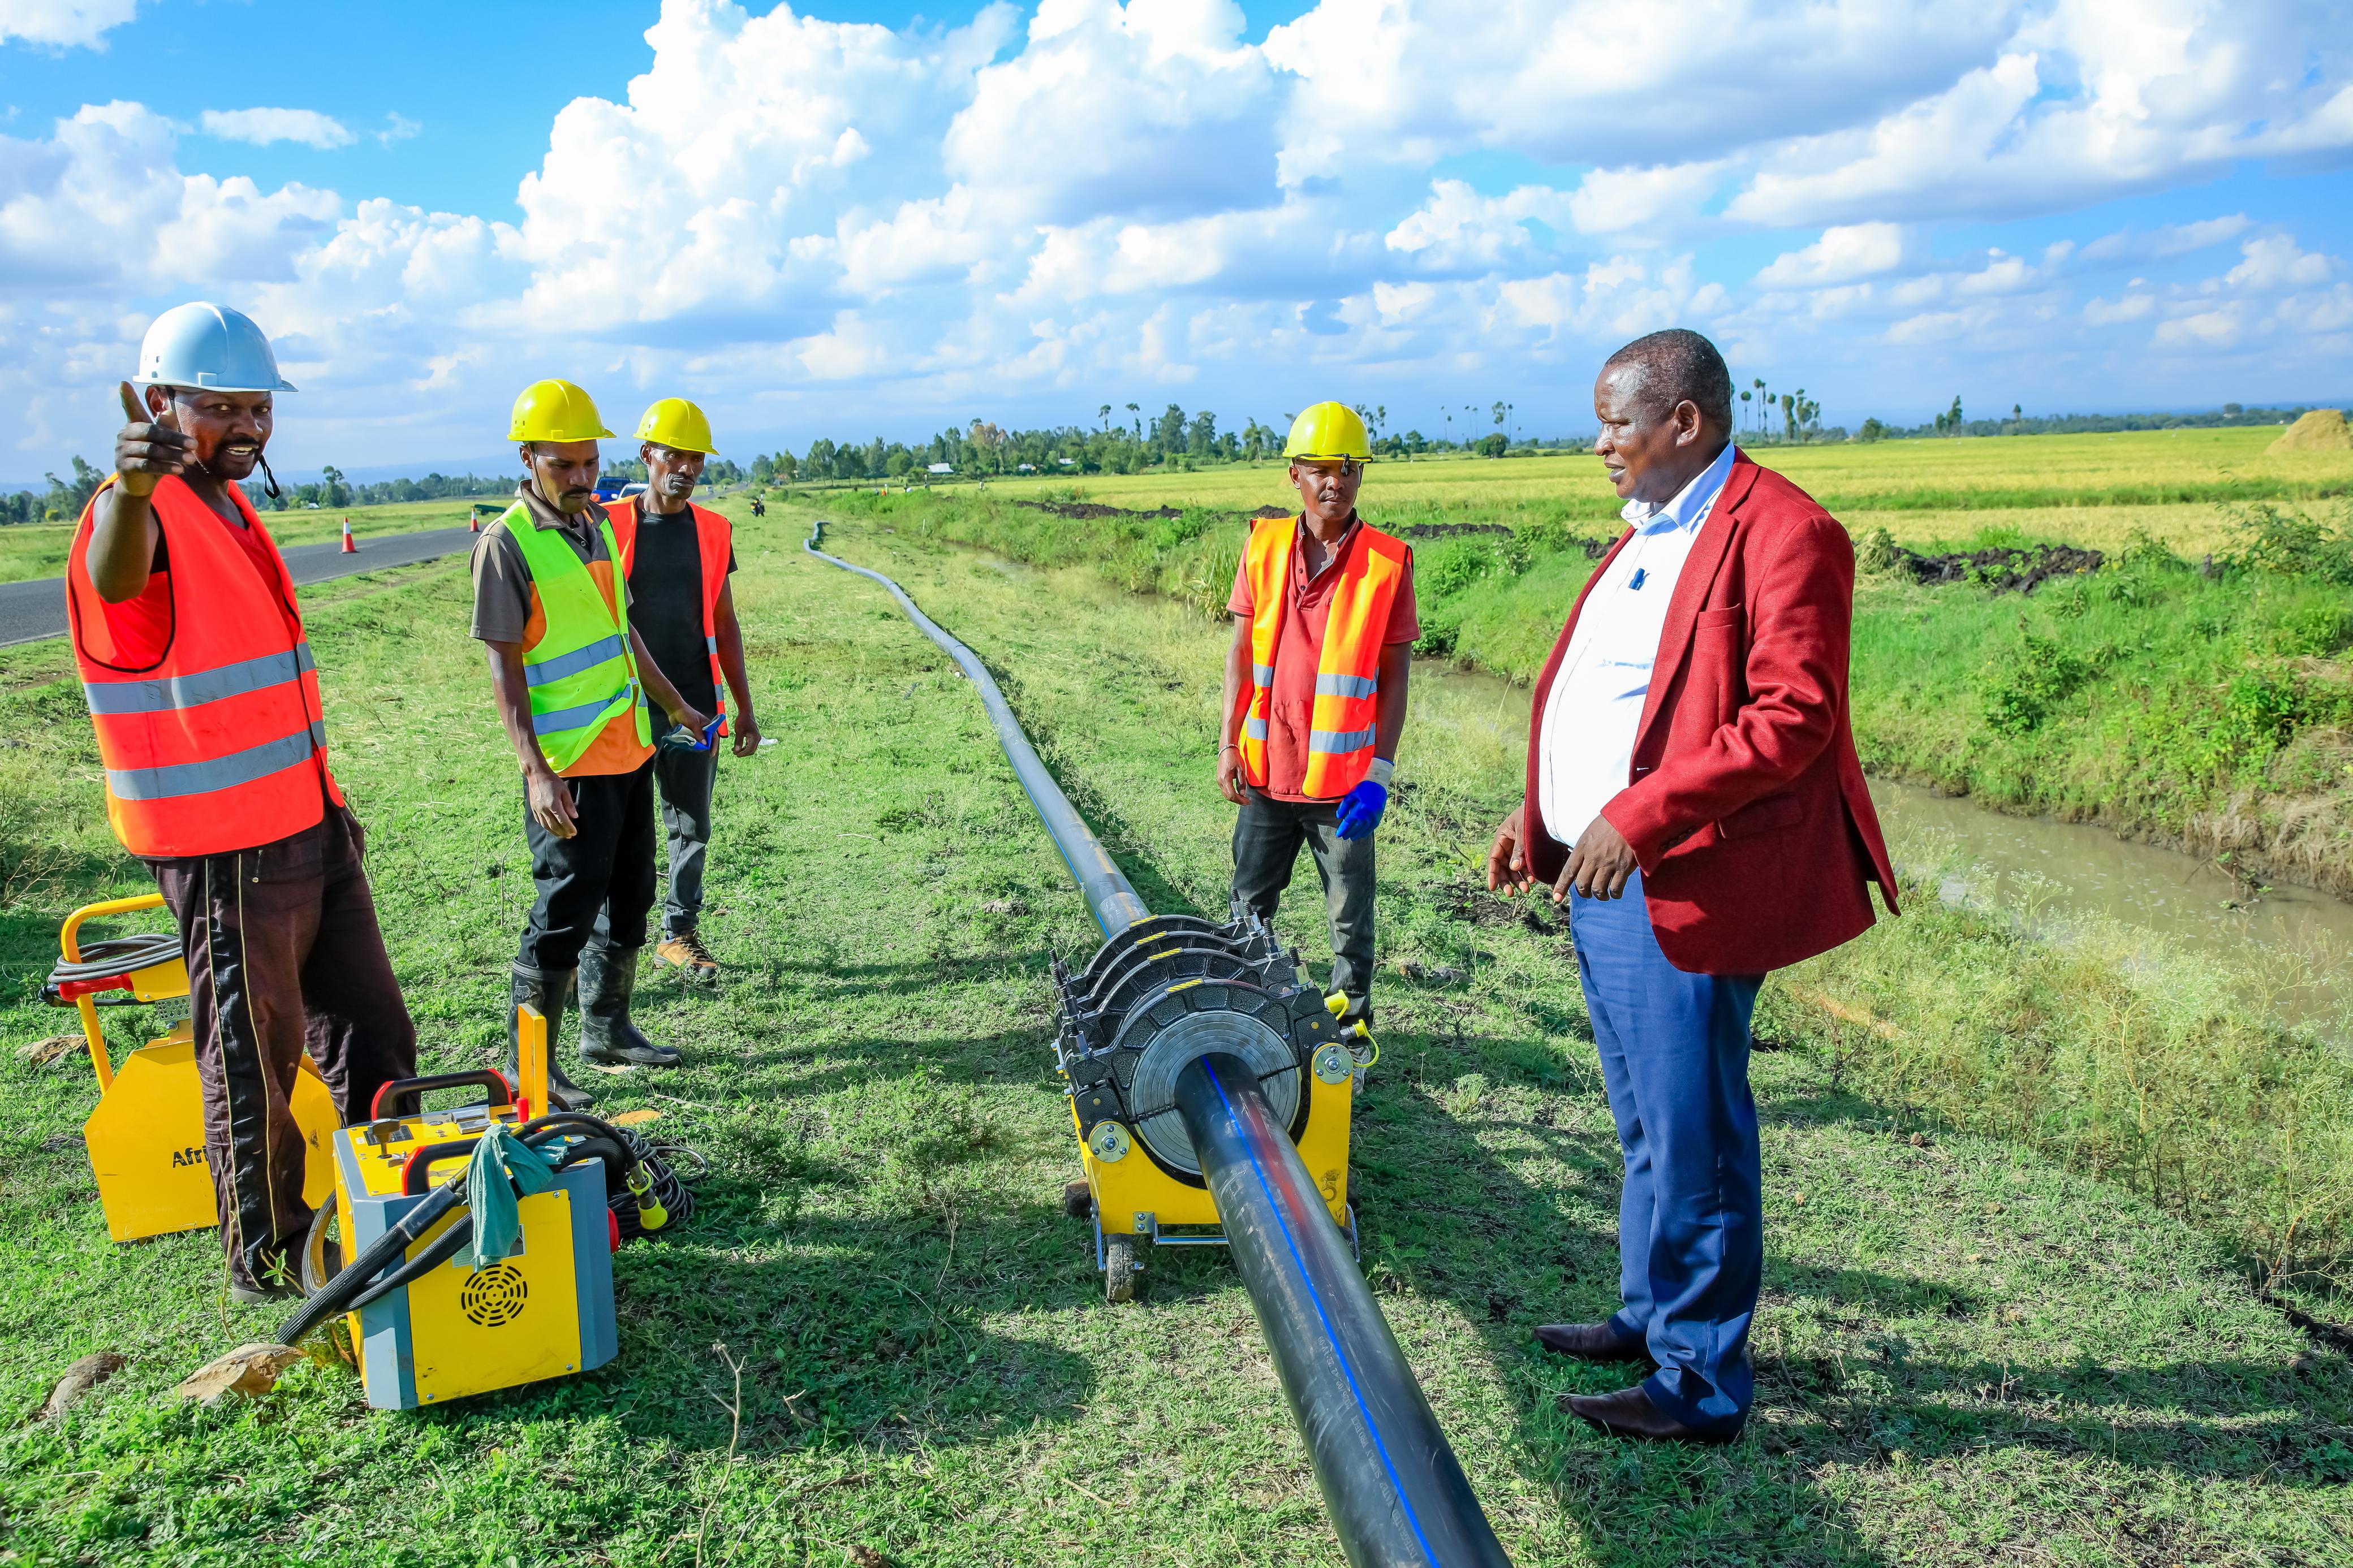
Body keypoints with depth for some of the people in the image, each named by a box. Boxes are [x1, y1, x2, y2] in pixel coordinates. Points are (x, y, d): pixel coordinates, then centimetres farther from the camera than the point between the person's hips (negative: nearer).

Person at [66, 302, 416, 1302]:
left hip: (304, 824, 9)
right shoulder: (142, 512, -15)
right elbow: (115, 578, -43)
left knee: (371, 1029, 17)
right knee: (254, 1054, 4)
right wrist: (132, 489, -64)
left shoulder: (230, 507, 13)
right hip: (223, 847, -9)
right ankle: (267, 1259, 21)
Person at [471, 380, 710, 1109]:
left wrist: (675, 704, 26)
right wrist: (535, 771, -21)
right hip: (569, 766, -8)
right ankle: (527, 1065, 11)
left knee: (630, 897, 17)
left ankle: (607, 1029, 32)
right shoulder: (506, 543, -13)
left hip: (630, 749, 8)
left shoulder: (599, 525, 11)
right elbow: (504, 667, -15)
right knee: (566, 912, -3)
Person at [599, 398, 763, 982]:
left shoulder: (712, 531, 8)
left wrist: (744, 707, 12)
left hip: (695, 705, 3)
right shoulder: (609, 527, -3)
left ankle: (679, 935, 23)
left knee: (692, 827, 10)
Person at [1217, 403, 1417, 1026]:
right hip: (1267, 767, 3)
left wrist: (1380, 772, -10)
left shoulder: (1388, 563, -5)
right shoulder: (1264, 547, 2)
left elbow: (1395, 674, -4)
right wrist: (1229, 744, 1)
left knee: (1351, 916, 9)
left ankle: (1351, 1020, 25)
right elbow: (1241, 652, 6)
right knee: (1249, 905, 16)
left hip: (1343, 776, -3)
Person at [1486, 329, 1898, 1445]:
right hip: (1602, 880, 10)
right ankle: (1651, 1313, 37)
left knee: (1693, 1137, 0)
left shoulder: (1781, 533, -14)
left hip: (1686, 890, -10)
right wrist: (1541, 810, 12)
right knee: (1645, 1124, 21)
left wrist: (1638, 816, -25)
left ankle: (1702, 1384, 14)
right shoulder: (1648, 536, 18)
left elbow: (1793, 717, -22)